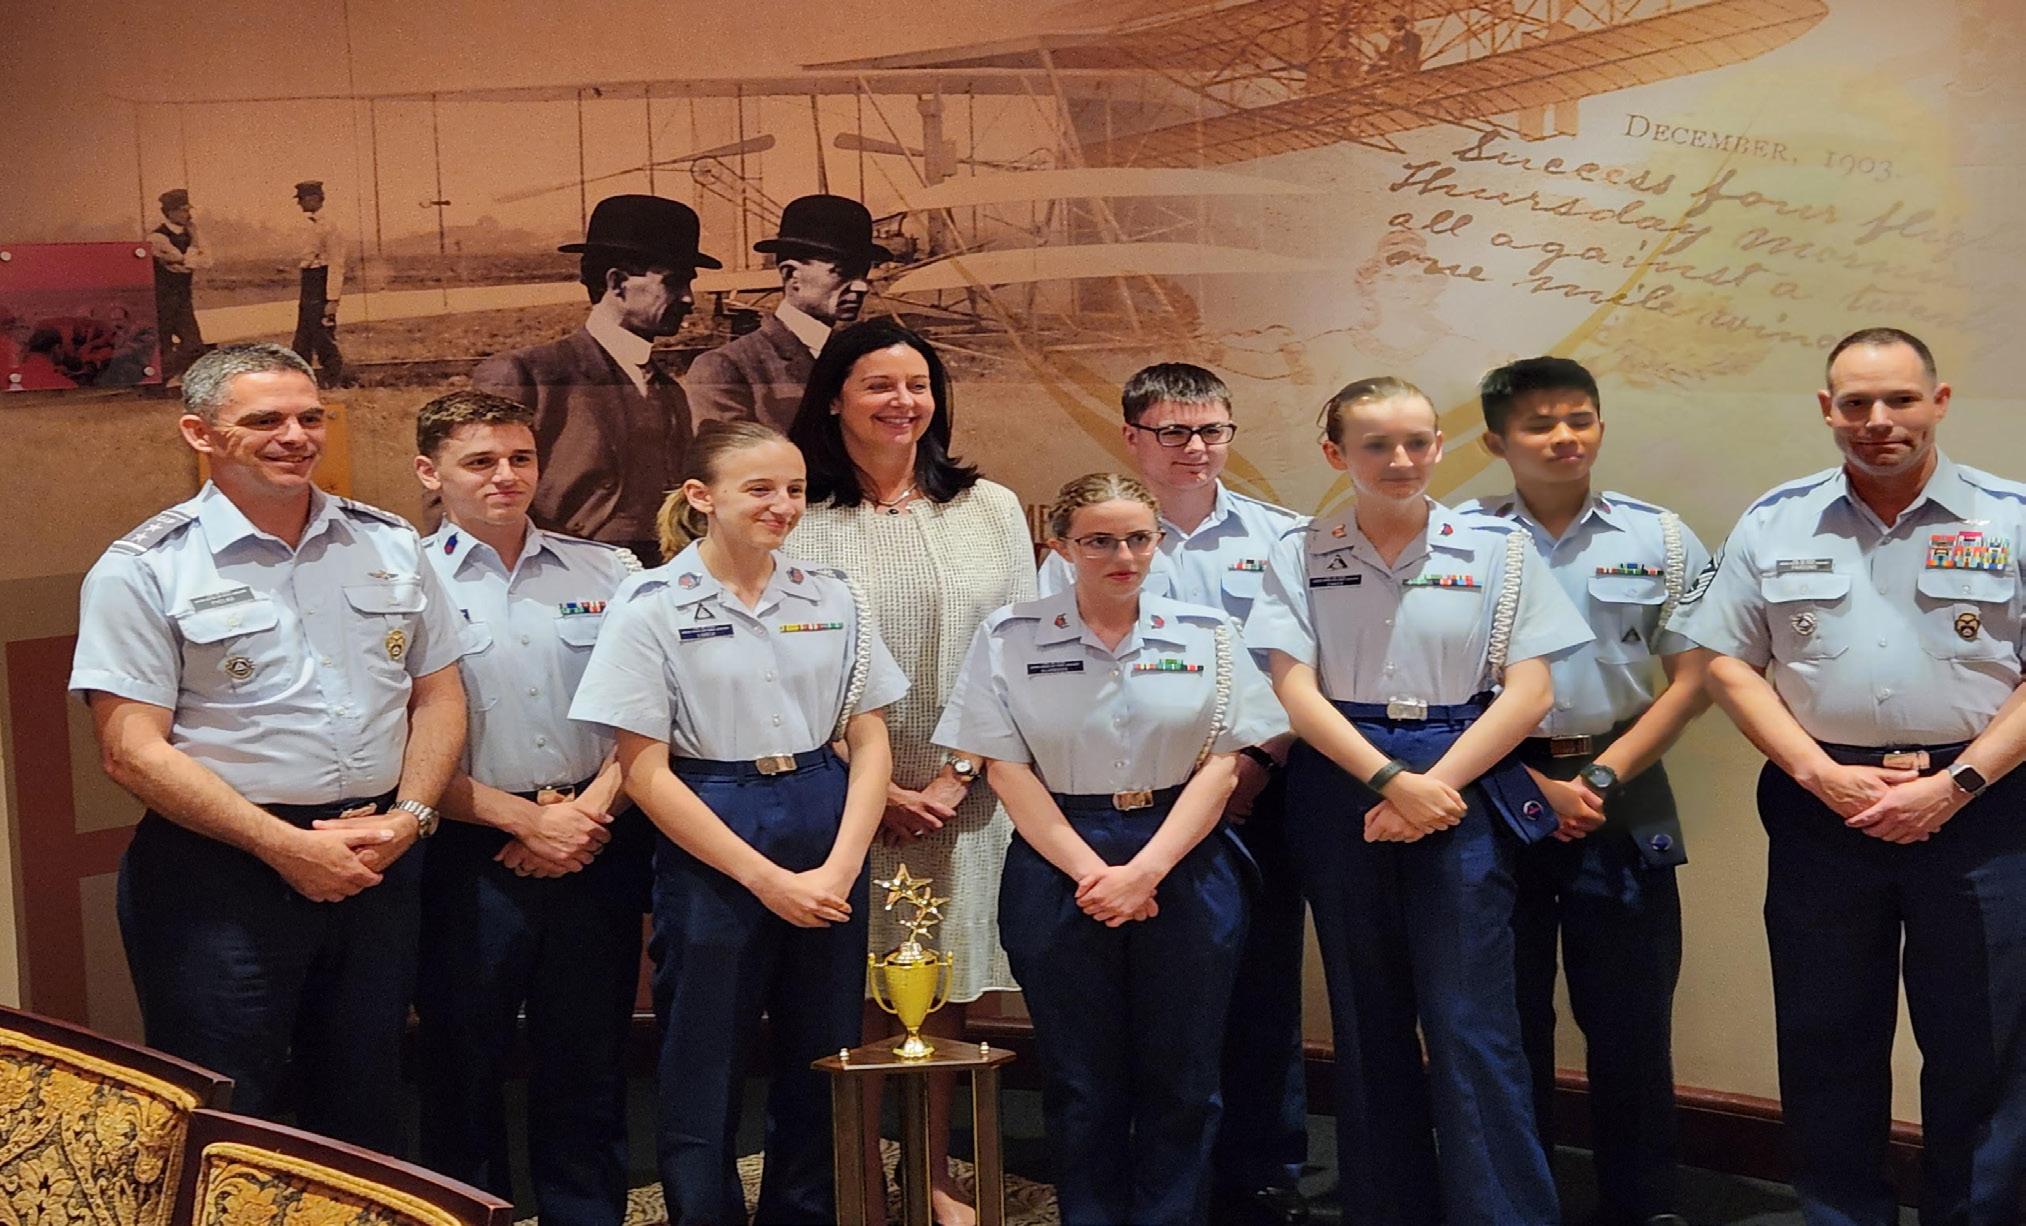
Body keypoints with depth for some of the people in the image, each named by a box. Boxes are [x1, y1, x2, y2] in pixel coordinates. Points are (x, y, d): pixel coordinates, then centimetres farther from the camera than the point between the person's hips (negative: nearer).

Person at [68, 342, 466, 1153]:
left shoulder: (389, 545, 8)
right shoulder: (145, 570, -6)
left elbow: (438, 696, 12)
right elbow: (133, 751, -12)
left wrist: (409, 814, -6)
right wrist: (286, 846, -17)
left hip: (378, 865, 5)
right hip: (219, 876, -4)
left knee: (365, 1111, 16)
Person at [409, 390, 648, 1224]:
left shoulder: (608, 575, 7)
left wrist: (592, 810, -9)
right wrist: (525, 818, -12)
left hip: (598, 851, 3)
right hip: (470, 855, -2)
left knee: (588, 1064, 11)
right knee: (464, 1067, 8)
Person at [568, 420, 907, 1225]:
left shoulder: (834, 598, 5)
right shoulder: (652, 606, -6)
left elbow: (870, 743, 6)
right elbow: (644, 771, -9)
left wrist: (839, 869, -9)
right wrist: (768, 879, -13)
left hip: (830, 851, 4)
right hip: (709, 851, -3)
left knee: (822, 1076, 11)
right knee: (703, 1081, 5)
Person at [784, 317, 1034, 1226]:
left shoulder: (991, 510, 7)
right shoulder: (800, 521, -2)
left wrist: (957, 776, -6)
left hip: (964, 796, 2)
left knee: (947, 990, 8)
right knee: (859, 995, 2)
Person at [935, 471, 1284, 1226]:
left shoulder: (1206, 634, 3)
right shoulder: (1011, 639, 0)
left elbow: (1221, 764, -2)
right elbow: (1006, 768, -3)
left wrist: (1146, 870, -12)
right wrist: (1089, 871, -12)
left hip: (1185, 868, 1)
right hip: (1059, 869, -1)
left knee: (1181, 1081, 7)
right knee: (1082, 1086, 7)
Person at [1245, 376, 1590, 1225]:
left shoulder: (1498, 549, 2)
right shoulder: (1300, 556, 4)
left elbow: (1529, 691, -3)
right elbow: (1296, 691, -3)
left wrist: (1434, 786, -13)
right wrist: (1389, 780, -15)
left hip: (1462, 792, -2)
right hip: (1342, 791, 2)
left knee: (1470, 1025, -5)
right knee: (1367, 1020, 9)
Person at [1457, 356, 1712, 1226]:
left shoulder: (1658, 538, 4)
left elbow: (1692, 680, 1)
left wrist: (1599, 778, -8)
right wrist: (1533, 786, -9)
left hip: (1621, 795, 1)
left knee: (1631, 1016, 5)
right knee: (1505, 1014, 8)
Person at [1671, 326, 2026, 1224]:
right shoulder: (1775, 525, 6)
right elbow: (1728, 662, 4)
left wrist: (1953, 786, -11)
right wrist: (1823, 776, -7)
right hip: (1821, 805, 2)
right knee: (1827, 1046, 10)